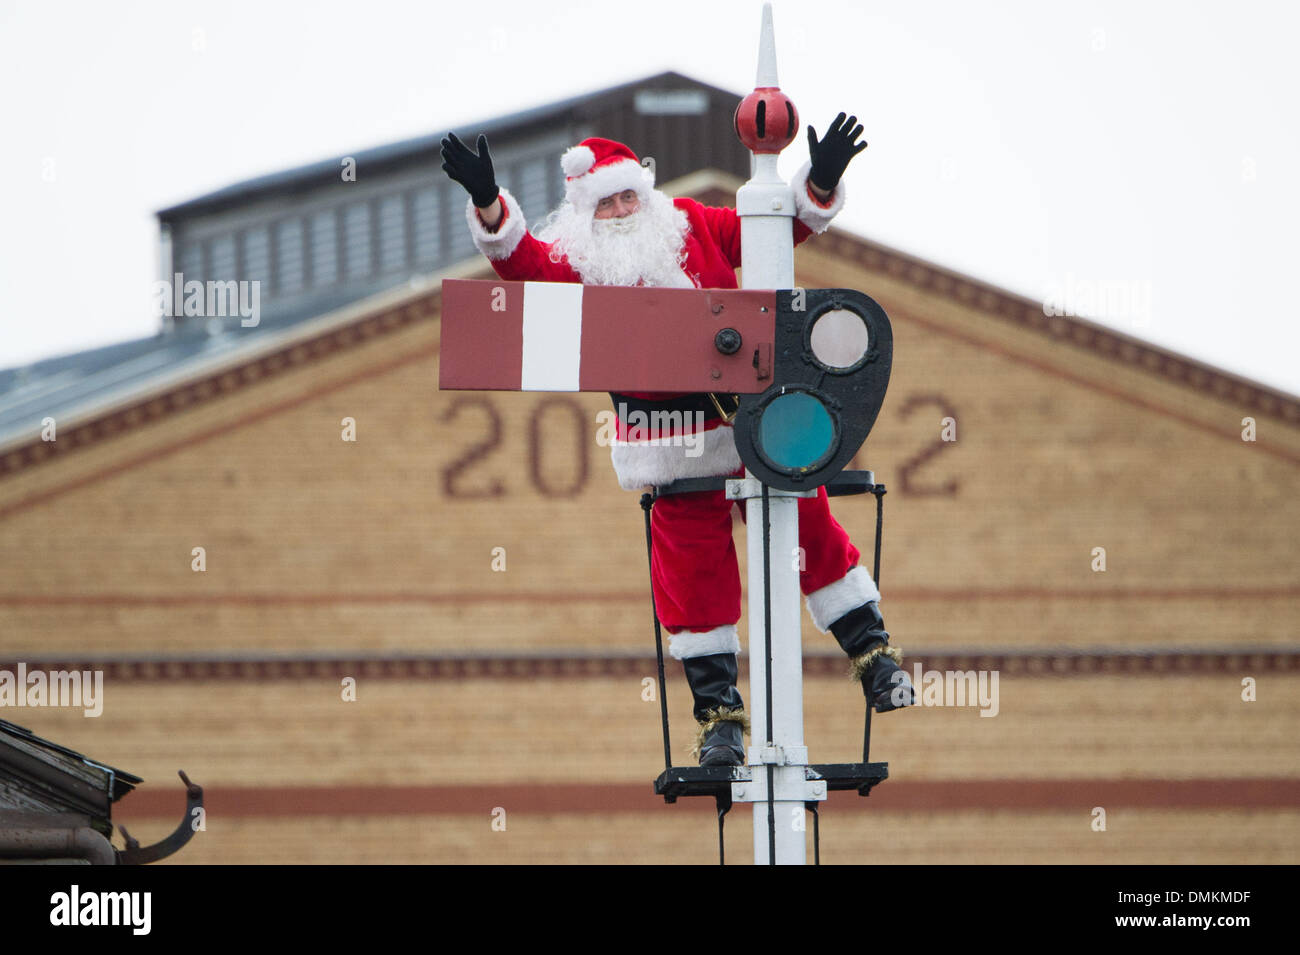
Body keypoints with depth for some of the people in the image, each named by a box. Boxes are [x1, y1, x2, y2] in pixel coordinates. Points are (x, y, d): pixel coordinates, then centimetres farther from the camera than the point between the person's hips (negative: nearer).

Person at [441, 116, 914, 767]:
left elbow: (782, 225, 7)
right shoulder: (577, 261, 0)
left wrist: (820, 182, -11)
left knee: (810, 530, 5)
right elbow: (521, 260, -17)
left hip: (750, 418, 2)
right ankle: (718, 713, 10)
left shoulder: (694, 227, 6)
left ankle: (872, 653, 19)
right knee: (696, 571, 2)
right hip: (672, 454, -2)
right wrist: (487, 201, -34)